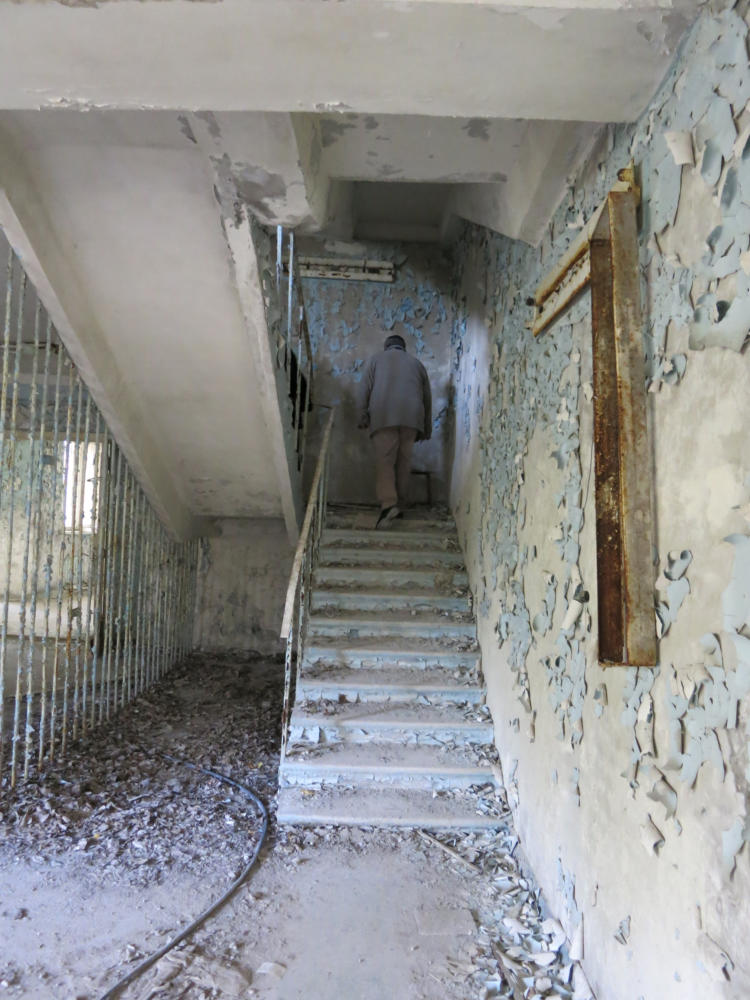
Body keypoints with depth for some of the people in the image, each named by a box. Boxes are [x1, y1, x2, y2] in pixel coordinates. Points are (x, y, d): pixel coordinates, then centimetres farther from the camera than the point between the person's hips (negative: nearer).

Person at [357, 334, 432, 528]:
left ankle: (388, 503, -25)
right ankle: (400, 504, 11)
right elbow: (427, 397, 22)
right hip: (411, 416, 3)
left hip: (384, 416, -2)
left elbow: (364, 390, 6)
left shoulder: (377, 359, 19)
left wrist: (362, 417, 8)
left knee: (384, 460, -8)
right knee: (404, 462, 8)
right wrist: (427, 428, 25)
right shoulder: (416, 363, 26)